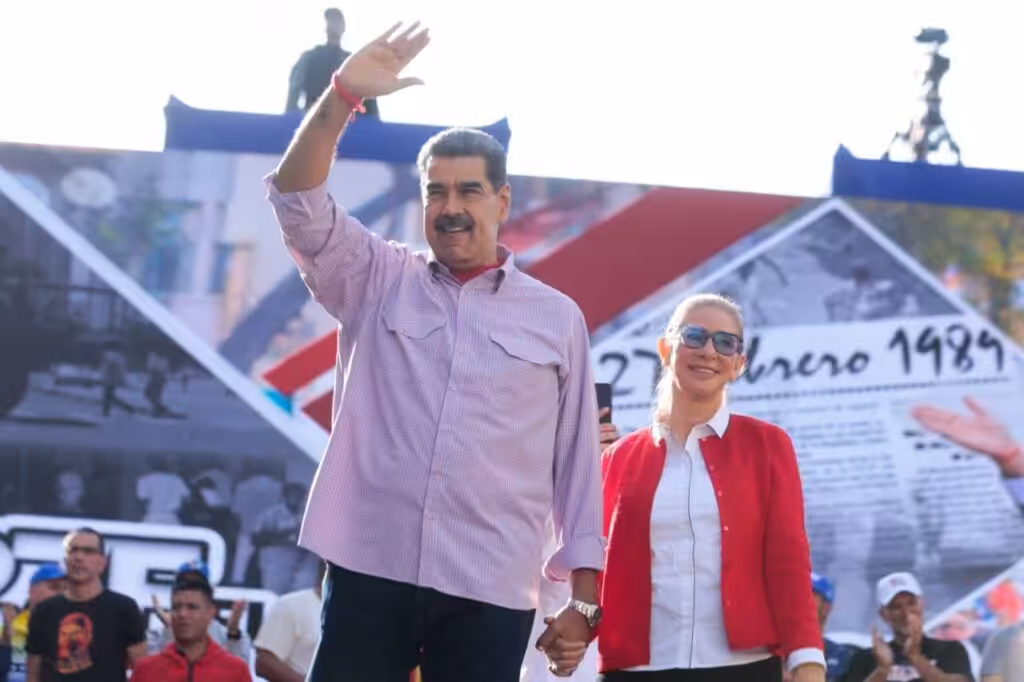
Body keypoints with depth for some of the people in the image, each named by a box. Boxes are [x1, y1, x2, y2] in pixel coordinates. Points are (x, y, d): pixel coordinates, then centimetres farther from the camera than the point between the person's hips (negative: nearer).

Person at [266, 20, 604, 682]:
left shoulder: (557, 318, 9)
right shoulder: (378, 281, 11)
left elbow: (577, 460, 9)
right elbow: (299, 204, -3)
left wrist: (584, 594, 5)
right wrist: (343, 96, -16)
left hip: (491, 591, 0)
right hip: (369, 571, 0)